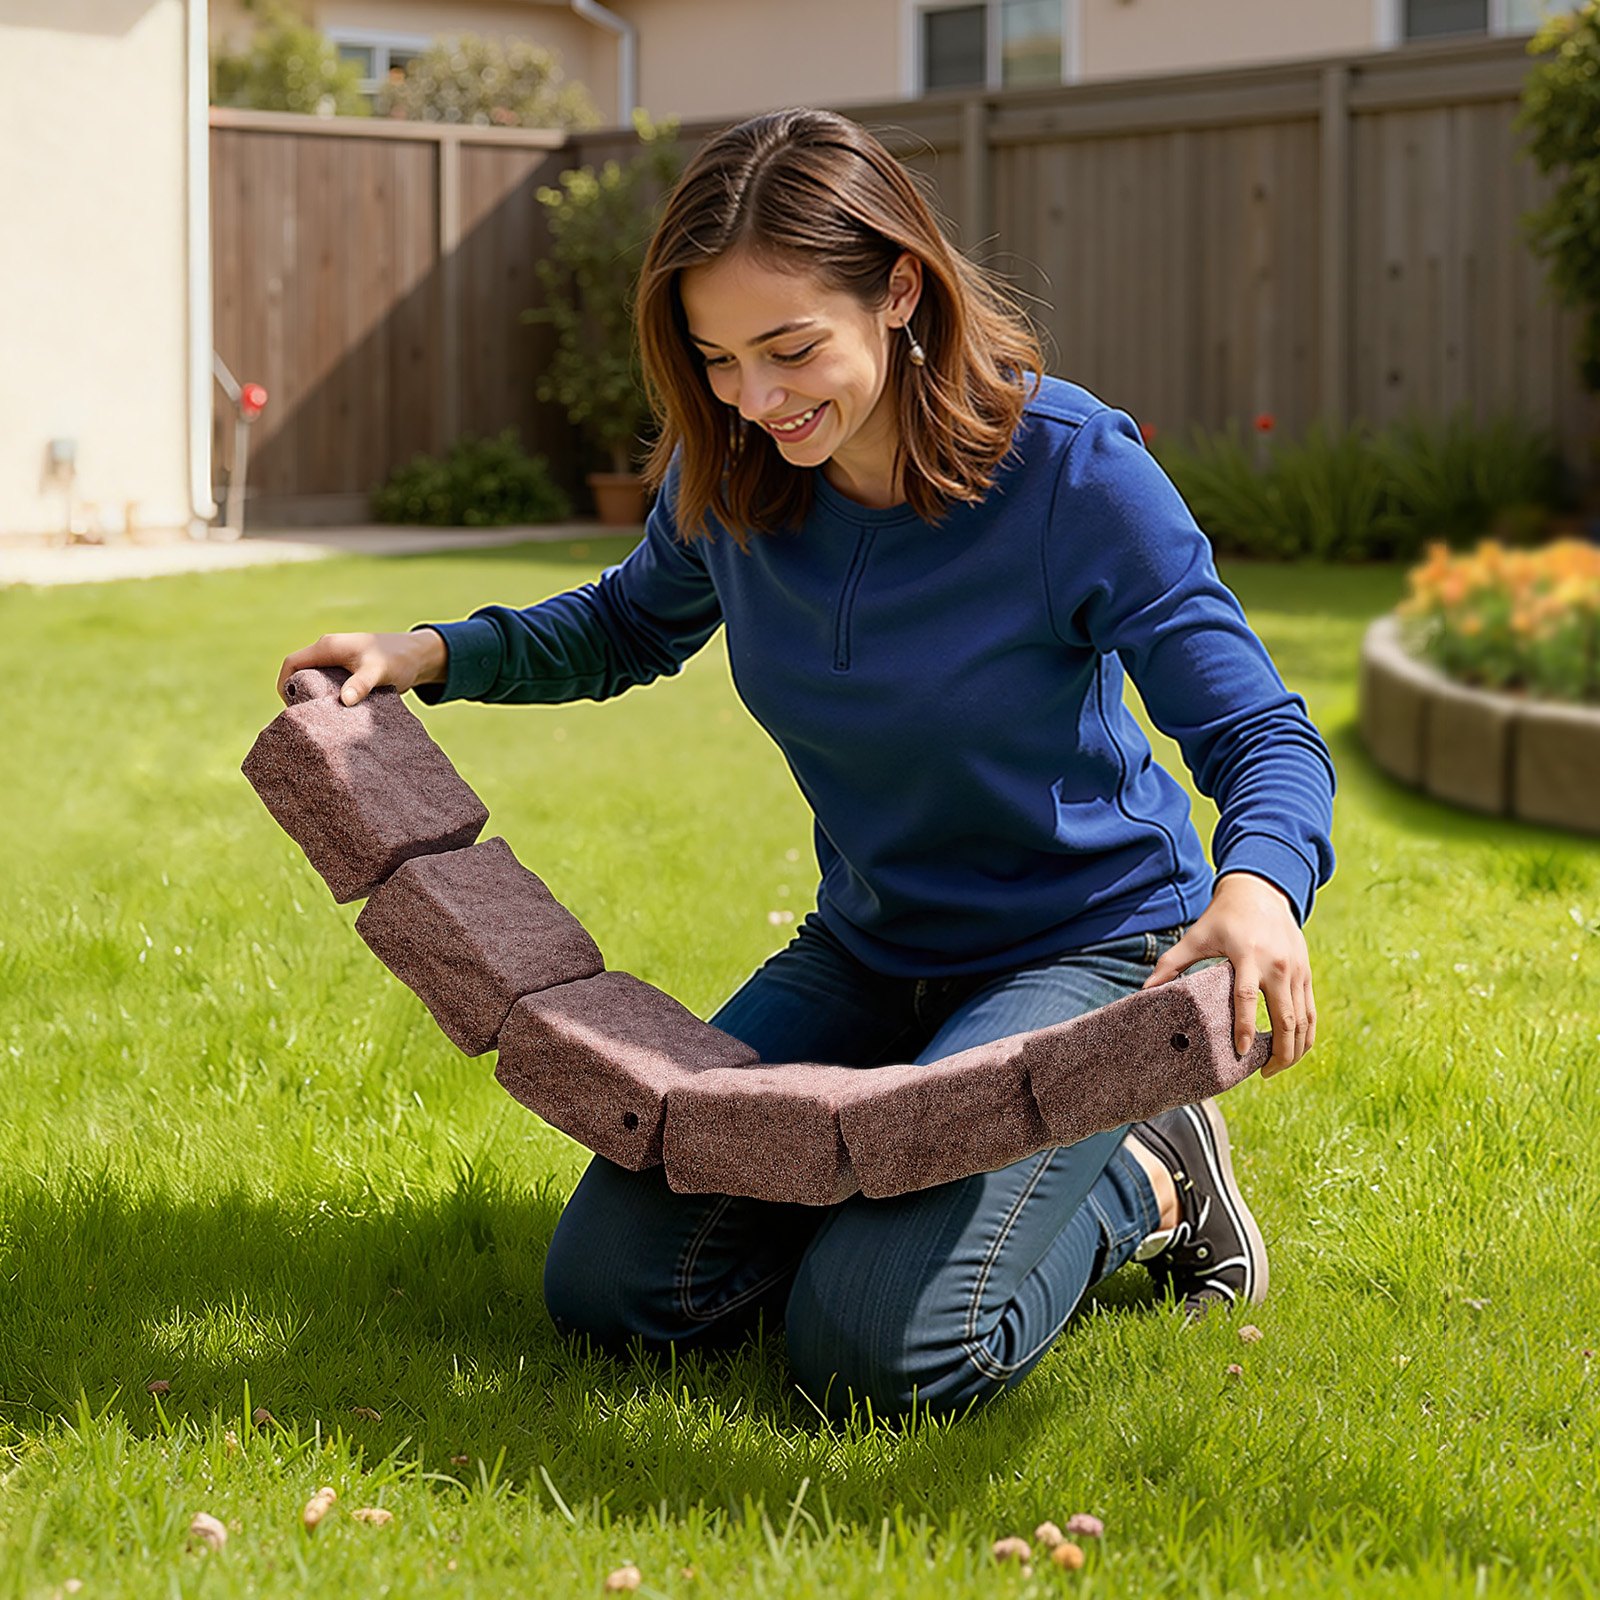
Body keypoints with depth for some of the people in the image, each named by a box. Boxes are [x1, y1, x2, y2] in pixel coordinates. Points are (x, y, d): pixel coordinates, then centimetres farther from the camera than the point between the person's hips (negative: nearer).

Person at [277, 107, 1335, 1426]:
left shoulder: (1073, 473, -22)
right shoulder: (729, 474, -7)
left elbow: (1266, 736, -20)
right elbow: (631, 627, 16)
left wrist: (1256, 889, -43)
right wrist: (433, 655, -1)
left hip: (1090, 948, -5)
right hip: (866, 955, 6)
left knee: (886, 1352, -24)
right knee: (610, 1289, -6)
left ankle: (1143, 1178, 4)